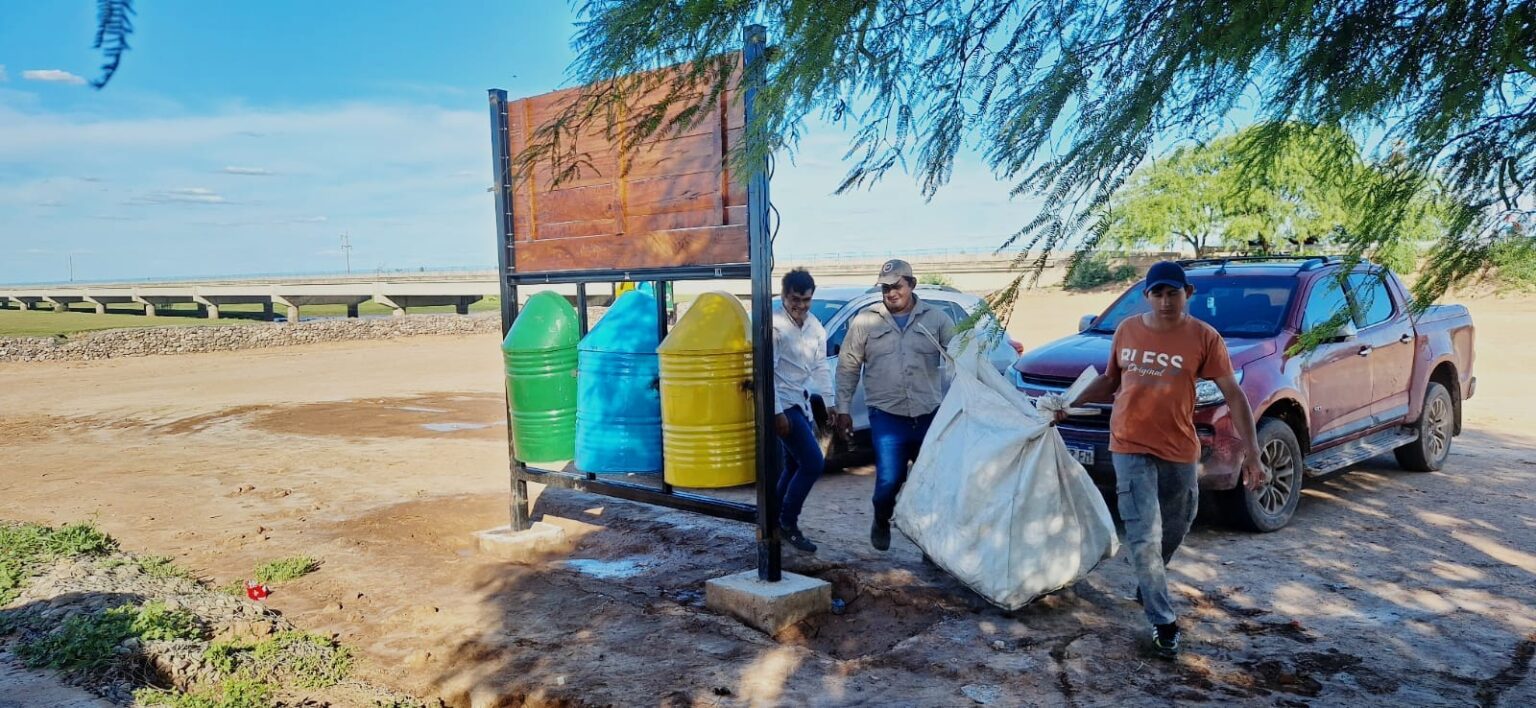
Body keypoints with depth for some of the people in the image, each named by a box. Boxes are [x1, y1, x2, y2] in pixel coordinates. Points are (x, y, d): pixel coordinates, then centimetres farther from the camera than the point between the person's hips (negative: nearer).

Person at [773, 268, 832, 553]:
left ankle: (776, 524, 26)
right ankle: (788, 524, 2)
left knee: (794, 467, 14)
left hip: (801, 403, 9)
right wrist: (777, 412, -21)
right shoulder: (774, 324, -15)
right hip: (782, 404, -8)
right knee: (813, 463, -11)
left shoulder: (814, 327, 9)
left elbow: (820, 368, 15)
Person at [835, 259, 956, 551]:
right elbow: (848, 367, 7)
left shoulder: (936, 318, 5)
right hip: (887, 417, -1)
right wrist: (843, 409, 3)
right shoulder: (865, 321, 4)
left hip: (930, 416, 2)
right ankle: (881, 522, 24)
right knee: (889, 480, -8)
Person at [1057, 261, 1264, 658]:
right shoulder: (1126, 330, 0)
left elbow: (1233, 395, -9)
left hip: (1180, 452, 0)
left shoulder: (1204, 338, -9)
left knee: (1174, 531, 18)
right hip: (1131, 449, 0)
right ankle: (1163, 621, 6)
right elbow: (1109, 380, 14)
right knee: (1144, 537, -6)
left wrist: (1252, 453, -16)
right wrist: (1070, 406, 10)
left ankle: (1149, 587, 46)